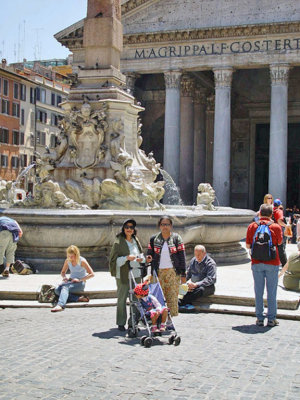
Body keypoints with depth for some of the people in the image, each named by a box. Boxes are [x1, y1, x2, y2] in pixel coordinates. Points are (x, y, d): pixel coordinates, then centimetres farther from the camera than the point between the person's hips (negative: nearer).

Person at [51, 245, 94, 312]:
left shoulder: (82, 261, -11)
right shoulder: (67, 260, 4)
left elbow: (92, 274, -13)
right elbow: (63, 272, 18)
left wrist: (79, 280, -20)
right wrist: (64, 277, -7)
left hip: (80, 283, -6)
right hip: (70, 281, 6)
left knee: (65, 287, -35)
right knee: (57, 290, -24)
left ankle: (60, 305, -57)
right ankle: (78, 298, -31)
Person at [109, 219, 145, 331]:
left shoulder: (136, 241, 12)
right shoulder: (118, 242, -4)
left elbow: (141, 254, 21)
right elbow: (114, 259, -8)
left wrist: (141, 258, -1)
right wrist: (126, 258, -21)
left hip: (136, 273, 5)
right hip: (123, 275, -5)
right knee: (122, 299, 0)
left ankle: (132, 322, 15)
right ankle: (121, 323, 10)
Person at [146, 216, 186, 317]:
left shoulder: (176, 238, 3)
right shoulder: (154, 239, 7)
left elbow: (182, 256, 3)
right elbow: (150, 253, 15)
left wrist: (183, 274, -1)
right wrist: (148, 258, -11)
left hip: (173, 272, -1)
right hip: (158, 272, 1)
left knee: (172, 296, -3)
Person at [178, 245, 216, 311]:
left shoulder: (210, 263, -8)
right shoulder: (193, 261, 11)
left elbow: (211, 279, -17)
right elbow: (188, 275, 14)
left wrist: (196, 284, -27)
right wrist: (188, 283, -9)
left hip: (207, 287, -5)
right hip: (194, 285, 5)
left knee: (200, 289, -37)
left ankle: (180, 303, -40)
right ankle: (188, 304, -40)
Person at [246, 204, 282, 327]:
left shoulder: (252, 226, 0)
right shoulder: (276, 227, -5)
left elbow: (248, 245, 2)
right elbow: (279, 242, 10)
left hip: (256, 263, 2)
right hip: (272, 263, -1)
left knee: (258, 291, 8)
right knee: (271, 291, 5)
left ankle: (259, 318, 11)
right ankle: (271, 319, 9)